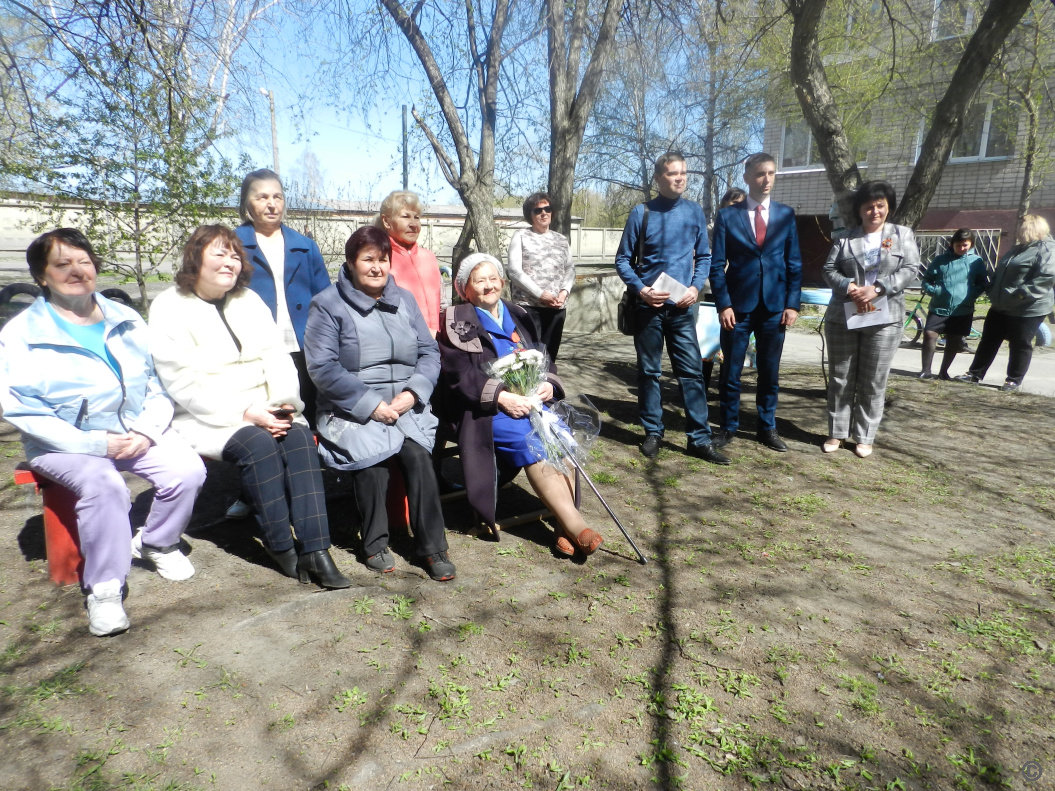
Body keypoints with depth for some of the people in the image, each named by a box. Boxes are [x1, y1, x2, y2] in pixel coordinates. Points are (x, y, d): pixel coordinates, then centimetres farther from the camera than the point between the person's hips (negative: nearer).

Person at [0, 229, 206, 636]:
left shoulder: (126, 321, 11)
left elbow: (157, 385, 9)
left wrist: (146, 430, -11)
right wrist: (98, 443, -19)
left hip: (137, 433, 4)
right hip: (68, 442, -3)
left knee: (187, 469, -22)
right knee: (103, 485, -34)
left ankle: (157, 543, 7)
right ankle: (103, 588, -15)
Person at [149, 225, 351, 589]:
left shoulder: (249, 300, 16)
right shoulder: (169, 308, -2)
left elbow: (277, 356, 8)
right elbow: (183, 382, -12)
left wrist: (285, 403, -12)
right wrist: (244, 413, -21)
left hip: (260, 410, 5)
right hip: (204, 418, -4)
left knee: (299, 434, -25)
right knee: (258, 443, -32)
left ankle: (315, 550, -29)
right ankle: (282, 547, -18)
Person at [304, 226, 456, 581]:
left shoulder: (404, 300, 13)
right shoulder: (328, 304, 0)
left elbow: (429, 352, 9)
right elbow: (322, 366, -9)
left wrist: (412, 393, -9)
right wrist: (371, 403, -16)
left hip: (405, 405, 3)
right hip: (352, 410, -2)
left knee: (417, 453, -25)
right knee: (370, 454, -29)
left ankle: (432, 546, -14)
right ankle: (375, 543, -6)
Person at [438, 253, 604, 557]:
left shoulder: (518, 316, 21)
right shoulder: (457, 322, 6)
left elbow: (543, 358, 20)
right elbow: (459, 375, -8)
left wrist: (549, 383, -4)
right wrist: (501, 397, -20)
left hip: (531, 401, 5)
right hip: (485, 410, -4)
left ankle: (566, 526, -28)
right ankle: (574, 526, -26)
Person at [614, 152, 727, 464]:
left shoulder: (695, 212, 5)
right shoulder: (641, 213, -1)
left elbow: (704, 256, 11)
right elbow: (622, 259, 2)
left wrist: (695, 287, -5)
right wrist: (641, 289, -12)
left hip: (681, 307, 1)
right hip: (648, 306, -1)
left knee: (692, 371, -1)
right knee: (649, 371, 7)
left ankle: (699, 438, 6)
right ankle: (653, 432, 20)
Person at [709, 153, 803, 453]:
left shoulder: (786, 214, 8)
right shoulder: (727, 215, 1)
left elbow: (794, 263, 8)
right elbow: (717, 265, -1)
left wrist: (792, 304, -1)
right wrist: (723, 305, -10)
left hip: (774, 307, 2)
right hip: (738, 305, -2)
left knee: (770, 372, 10)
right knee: (731, 371, 5)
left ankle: (767, 428, 22)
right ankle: (728, 426, 18)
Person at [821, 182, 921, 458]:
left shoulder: (903, 234, 9)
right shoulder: (845, 238, 10)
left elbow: (910, 269, -2)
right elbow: (829, 270, 2)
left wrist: (876, 289, -16)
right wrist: (851, 288, -17)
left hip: (884, 319, -1)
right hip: (842, 318, 1)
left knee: (873, 382, 2)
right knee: (840, 379, 6)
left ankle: (864, 437, 11)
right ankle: (836, 432, 16)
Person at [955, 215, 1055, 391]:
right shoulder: (1018, 249, 18)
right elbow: (998, 274, 24)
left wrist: (1020, 294, -26)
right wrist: (993, 295, 11)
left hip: (1028, 309, -8)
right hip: (1000, 307, 8)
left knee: (1020, 345, 2)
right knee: (988, 340, 10)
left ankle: (1014, 380, 12)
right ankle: (975, 374, 17)